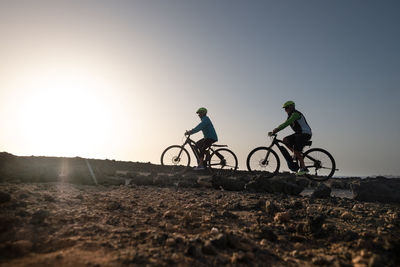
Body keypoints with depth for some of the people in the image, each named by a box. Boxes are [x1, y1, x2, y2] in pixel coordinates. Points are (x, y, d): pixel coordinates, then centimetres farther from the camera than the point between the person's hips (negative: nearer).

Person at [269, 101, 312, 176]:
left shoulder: (295, 114, -16)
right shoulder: (291, 115, 15)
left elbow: (286, 124, -27)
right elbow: (284, 124, 13)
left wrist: (276, 130, -29)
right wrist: (274, 131, 1)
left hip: (305, 134, -9)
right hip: (299, 133, 9)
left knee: (296, 151, -15)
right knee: (285, 140, -4)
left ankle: (303, 168, -5)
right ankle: (297, 154, 3)